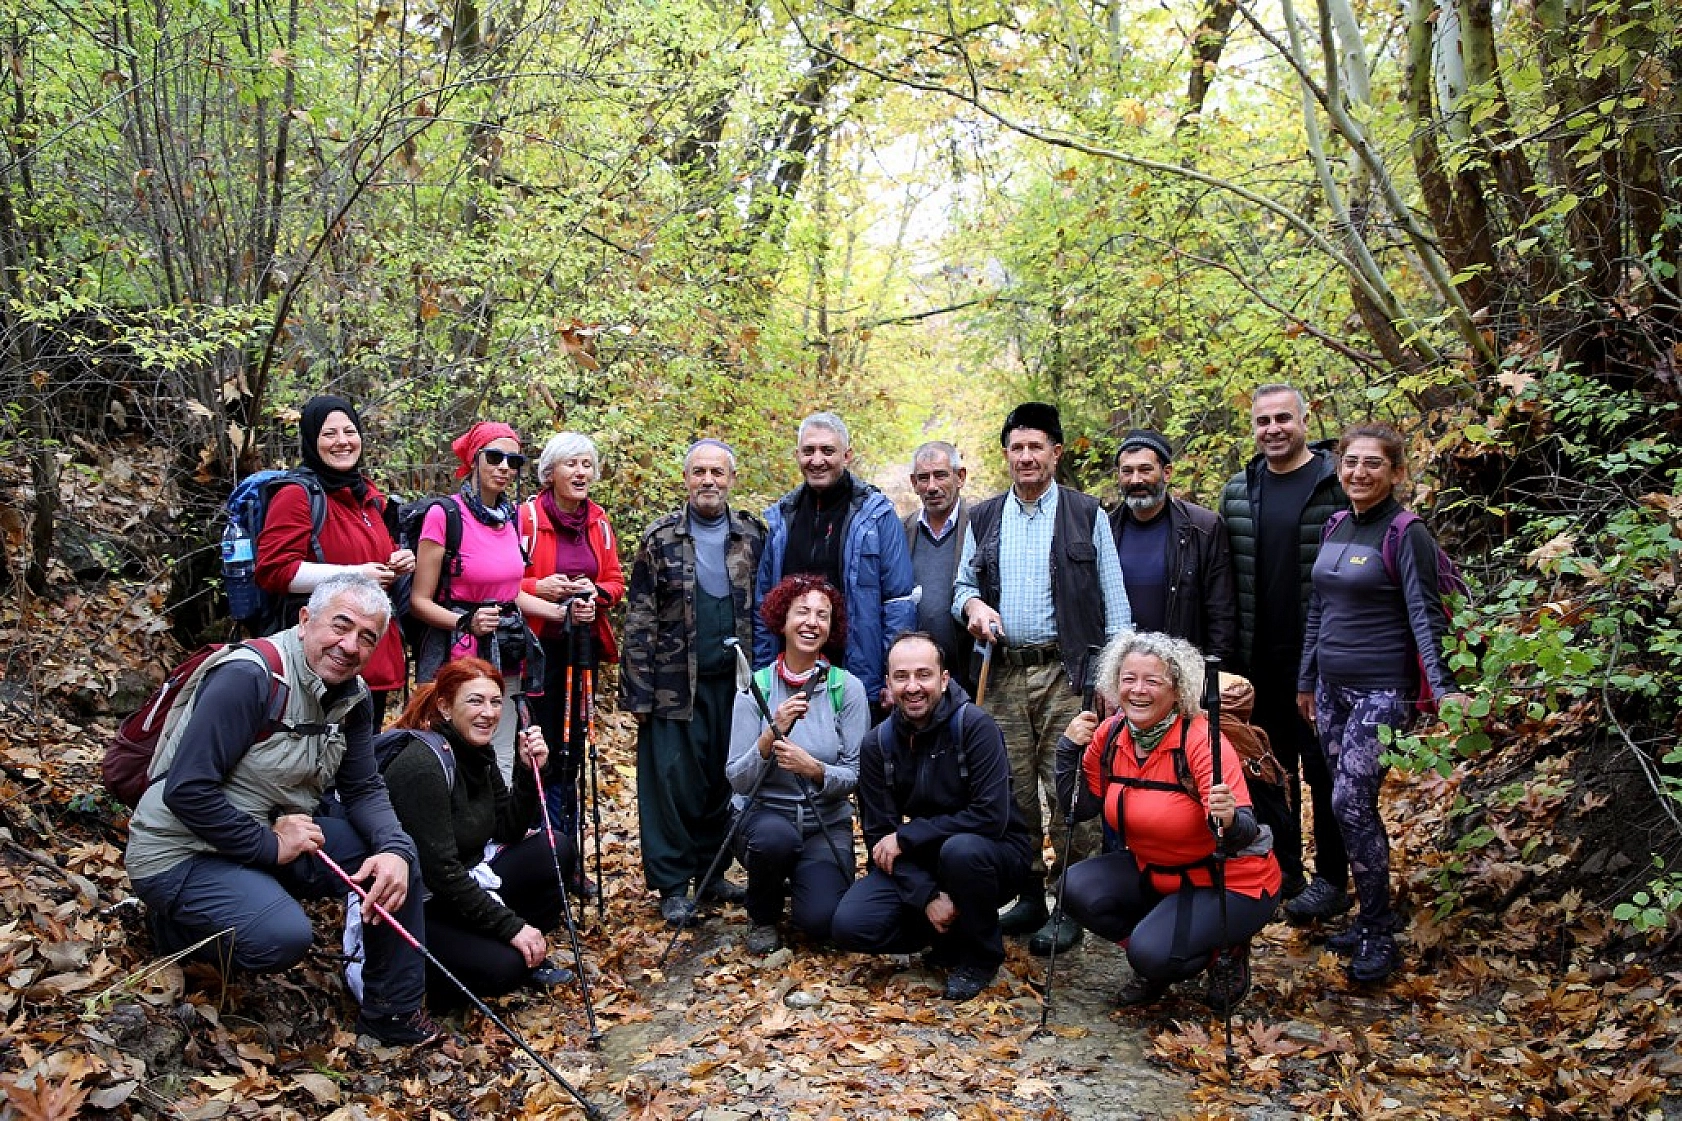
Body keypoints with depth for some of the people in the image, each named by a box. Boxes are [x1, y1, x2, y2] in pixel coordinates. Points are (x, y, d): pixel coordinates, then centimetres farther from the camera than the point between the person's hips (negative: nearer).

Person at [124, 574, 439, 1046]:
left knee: (400, 856, -8)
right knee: (283, 935, -32)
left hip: (276, 838, 8)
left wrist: (395, 849, -19)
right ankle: (180, 925, 1)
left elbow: (364, 789, 1)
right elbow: (186, 791, -26)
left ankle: (393, 1012, 6)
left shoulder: (351, 696, 1)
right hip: (182, 853, -8)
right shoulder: (248, 677, -24)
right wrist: (269, 845, -21)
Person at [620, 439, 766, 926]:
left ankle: (711, 869, 25)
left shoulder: (753, 535, 5)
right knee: (672, 781, 0)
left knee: (723, 779, 10)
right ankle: (671, 885, 11)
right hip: (676, 683, -2)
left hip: (735, 681, 3)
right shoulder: (660, 539, -1)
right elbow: (639, 620, -2)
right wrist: (639, 691, -6)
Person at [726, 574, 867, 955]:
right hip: (763, 813, 0)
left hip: (827, 823, 0)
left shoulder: (848, 688, -6)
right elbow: (738, 780, -10)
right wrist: (771, 734, -27)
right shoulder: (755, 687, -5)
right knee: (774, 836, -36)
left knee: (820, 921, -23)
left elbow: (857, 776, -7)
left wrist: (814, 769, -28)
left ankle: (802, 881, 15)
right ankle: (763, 915, -2)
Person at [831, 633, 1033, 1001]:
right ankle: (953, 938, 9)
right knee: (851, 925, -18)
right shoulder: (877, 744, -5)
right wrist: (926, 896, -21)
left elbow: (991, 816, -26)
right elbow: (879, 835, -7)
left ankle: (981, 955, -8)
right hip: (919, 862, 4)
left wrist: (906, 837, -23)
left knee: (961, 849, -38)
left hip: (995, 853, -4)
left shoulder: (975, 726, -19)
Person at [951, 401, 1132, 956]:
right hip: (1004, 674, 4)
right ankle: (1029, 897, 18)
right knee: (1013, 788, 6)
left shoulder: (1087, 515, 4)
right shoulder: (983, 519, 13)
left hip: (1067, 672, -3)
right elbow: (964, 584, 17)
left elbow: (1113, 599, 3)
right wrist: (973, 605, -7)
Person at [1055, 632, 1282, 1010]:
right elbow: (1081, 806, -4)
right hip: (1154, 872, 7)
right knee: (1079, 888, -16)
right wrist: (1069, 748, -16)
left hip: (1230, 882, -6)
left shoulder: (1201, 740, -26)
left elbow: (1242, 832, -32)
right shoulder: (1110, 735, -7)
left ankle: (1226, 954, 6)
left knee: (1153, 954, -27)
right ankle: (1154, 964, 10)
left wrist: (1230, 821, -55)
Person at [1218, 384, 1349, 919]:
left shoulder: (1337, 481, -7)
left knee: (1323, 768, 6)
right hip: (1259, 656, 5)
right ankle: (1282, 870, 26)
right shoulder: (1238, 490, 6)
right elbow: (1225, 576, 10)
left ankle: (1331, 879, 19)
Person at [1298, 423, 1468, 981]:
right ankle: (1369, 919, 21)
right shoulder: (1335, 527, 10)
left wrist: (1443, 686, -27)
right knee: (1352, 805, 9)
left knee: (1351, 803, -12)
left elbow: (1426, 616, -15)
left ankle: (1380, 936, 2)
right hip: (1333, 687, 7)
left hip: (1382, 691, -7)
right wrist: (1306, 680, 19)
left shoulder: (1406, 533, -10)